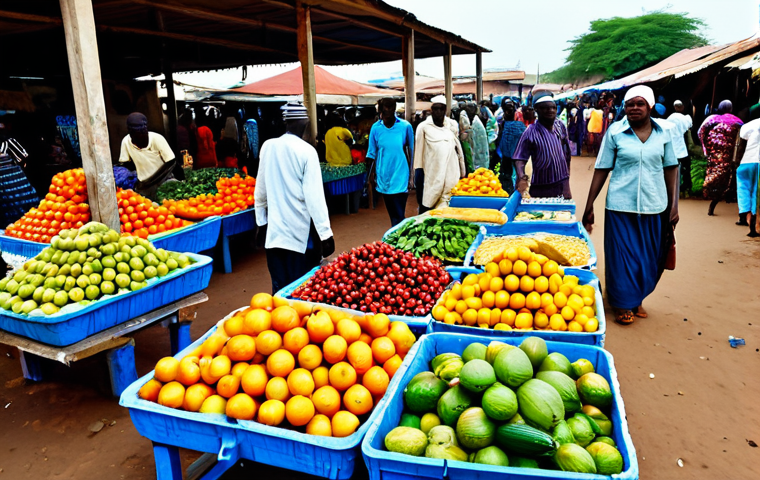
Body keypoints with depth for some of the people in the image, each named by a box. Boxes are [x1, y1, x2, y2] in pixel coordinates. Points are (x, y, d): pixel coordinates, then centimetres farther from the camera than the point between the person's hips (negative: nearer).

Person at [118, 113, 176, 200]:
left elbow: (171, 163, -13)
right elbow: (124, 164, 2)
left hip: (163, 182, -2)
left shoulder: (157, 139, -17)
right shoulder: (126, 141, -9)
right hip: (143, 187, 2)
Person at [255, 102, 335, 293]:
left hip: (274, 230, 4)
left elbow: (261, 188, 11)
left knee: (279, 286, 11)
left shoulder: (268, 146, 3)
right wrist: (326, 233, -11)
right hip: (300, 231, -4)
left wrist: (261, 219, 24)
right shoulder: (307, 151, -10)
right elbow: (314, 196, -13)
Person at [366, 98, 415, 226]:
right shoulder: (376, 128, -1)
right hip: (383, 178, 3)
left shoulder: (405, 126, -6)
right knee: (392, 214, 15)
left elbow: (411, 152, 2)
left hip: (400, 178, -3)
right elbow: (372, 154, 5)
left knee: (399, 215, -4)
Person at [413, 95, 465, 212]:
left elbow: (459, 149, 19)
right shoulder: (424, 127, 2)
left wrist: (462, 172, 18)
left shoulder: (452, 126, 13)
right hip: (432, 175, -3)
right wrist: (418, 171, -1)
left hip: (451, 175, 3)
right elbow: (418, 152, 3)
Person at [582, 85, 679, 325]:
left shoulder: (662, 133, 4)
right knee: (622, 256, 4)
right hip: (622, 205, -3)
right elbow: (601, 170, -2)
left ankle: (637, 298, 32)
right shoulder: (615, 132, -3)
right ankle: (623, 304, 22)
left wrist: (674, 205, 6)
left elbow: (671, 168, 9)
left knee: (649, 258, 11)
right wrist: (589, 206, -4)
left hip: (654, 206, 3)